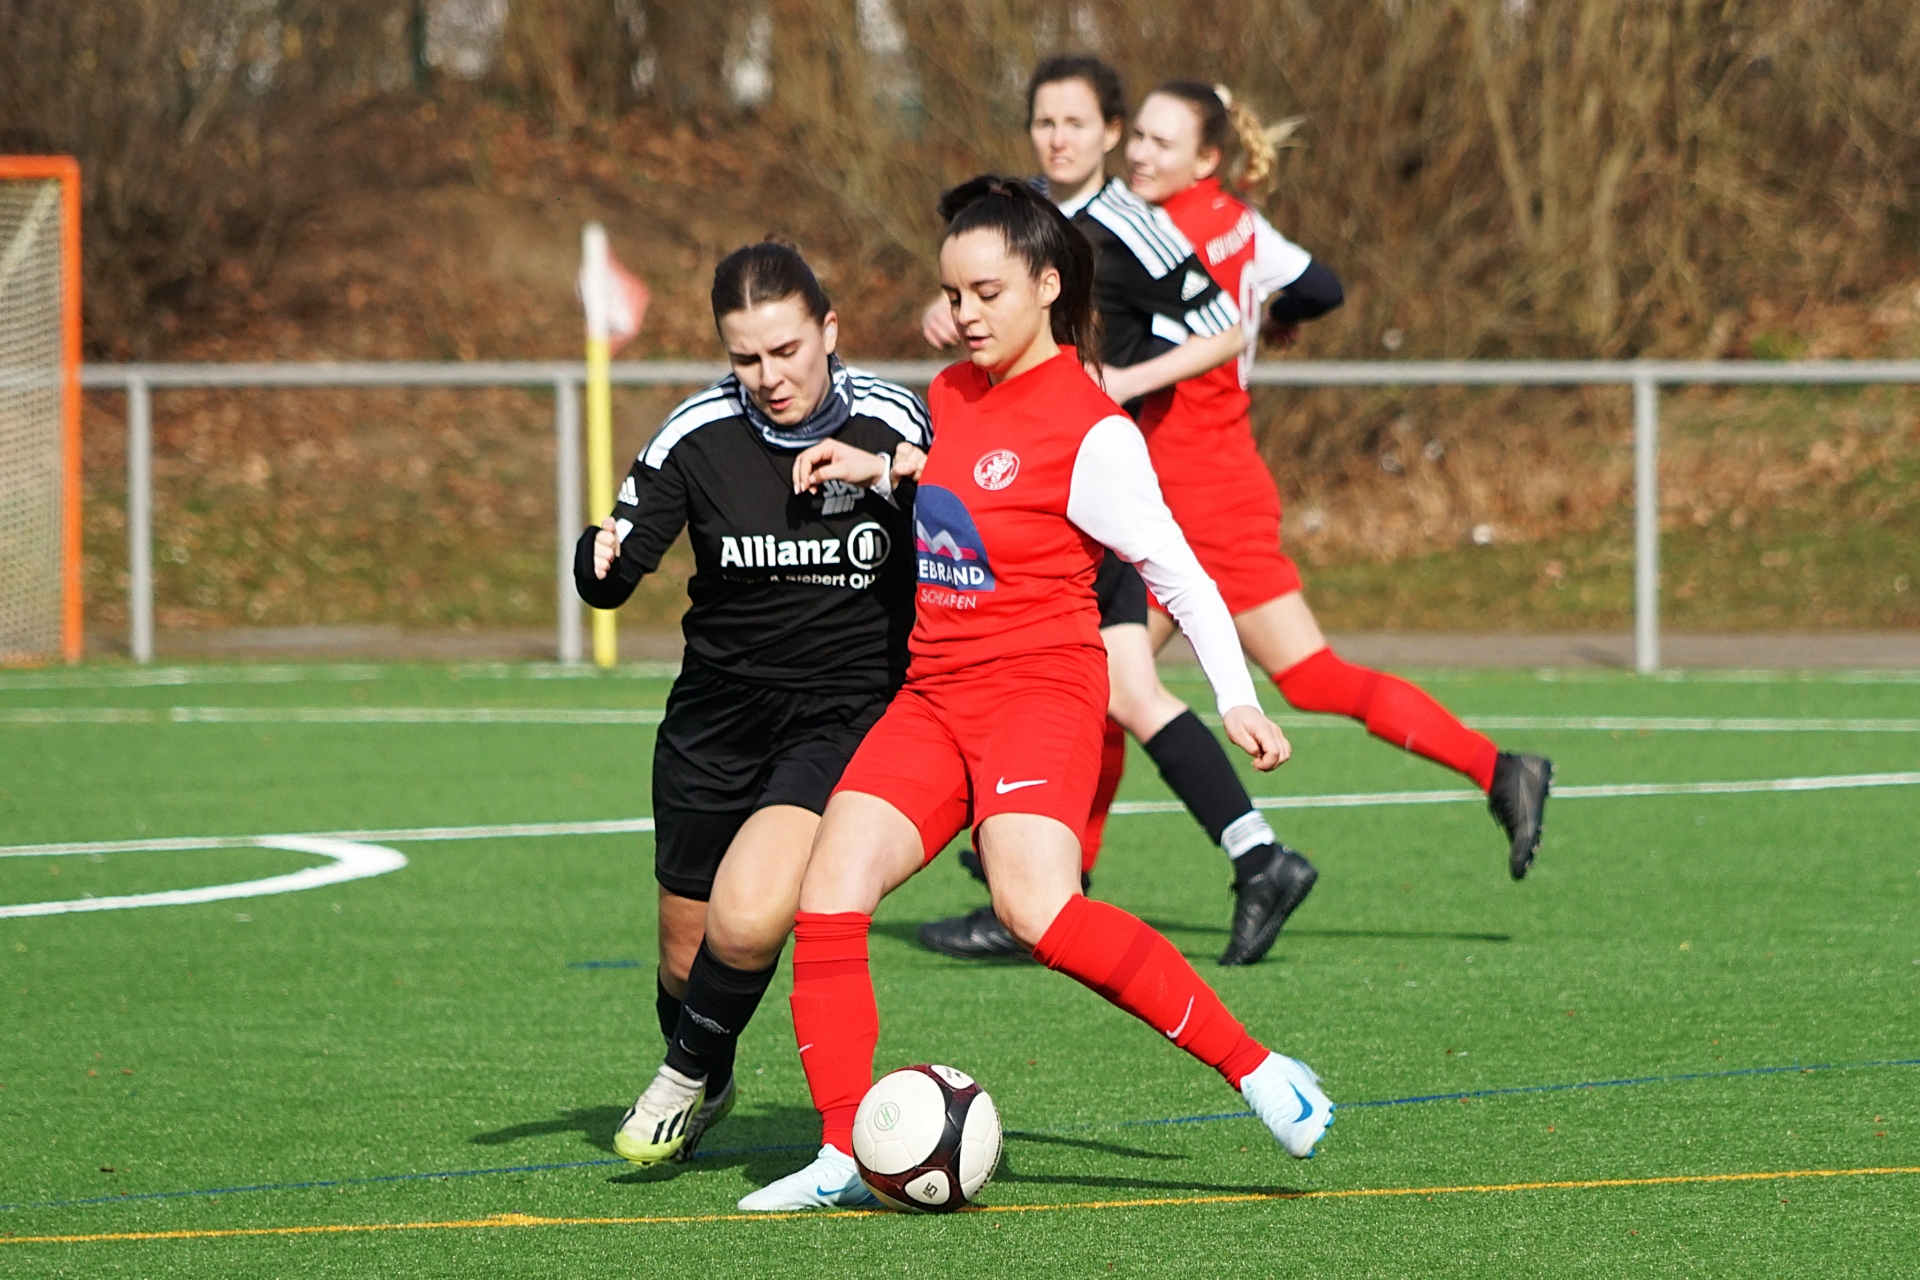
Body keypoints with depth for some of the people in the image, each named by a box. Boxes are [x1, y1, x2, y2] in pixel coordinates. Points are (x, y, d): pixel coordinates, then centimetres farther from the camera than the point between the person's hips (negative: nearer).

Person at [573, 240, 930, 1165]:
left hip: (848, 713, -3)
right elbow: (609, 582, -2)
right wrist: (604, 558, -27)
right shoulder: (698, 435, -7)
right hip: (718, 711, 3)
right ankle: (699, 1088, 44)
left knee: (749, 916, -24)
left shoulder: (894, 424, -10)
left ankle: (691, 1071, 6)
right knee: (689, 950, 10)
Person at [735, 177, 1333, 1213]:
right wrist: (866, 466, 18)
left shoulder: (1089, 429, -9)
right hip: (931, 698, 7)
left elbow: (1176, 572, -6)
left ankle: (1256, 1069, -22)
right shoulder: (948, 397, 13)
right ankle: (844, 1157, -6)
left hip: (1039, 691, -7)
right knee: (827, 896, -11)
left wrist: (1236, 699, -11)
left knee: (1036, 909, -30)